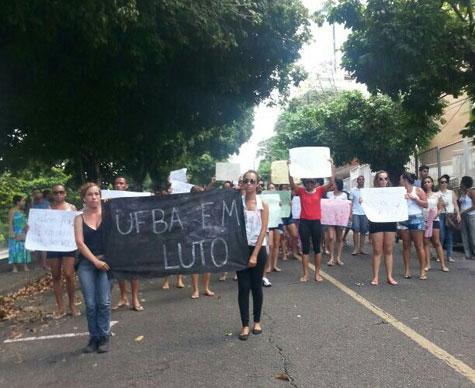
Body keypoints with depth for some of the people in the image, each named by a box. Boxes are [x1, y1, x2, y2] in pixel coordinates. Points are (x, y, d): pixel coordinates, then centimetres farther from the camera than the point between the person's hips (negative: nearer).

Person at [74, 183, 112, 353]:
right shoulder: (79, 218, 5)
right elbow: (80, 243, -3)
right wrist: (95, 261, -12)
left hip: (105, 261, -1)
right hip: (86, 264, 1)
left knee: (104, 302, -2)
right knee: (90, 303, 2)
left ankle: (104, 337, 10)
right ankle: (93, 337, 15)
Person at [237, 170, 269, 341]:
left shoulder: (263, 204, -2)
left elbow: (263, 230, -7)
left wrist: (255, 255, -12)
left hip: (258, 249, -1)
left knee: (256, 287, 9)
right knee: (243, 287, 1)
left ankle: (257, 321, 25)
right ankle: (245, 325, 11)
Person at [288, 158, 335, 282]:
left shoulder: (319, 191, 1)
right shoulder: (301, 191, 0)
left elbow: (331, 182, -9)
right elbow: (292, 183, -14)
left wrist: (331, 165, -15)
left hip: (316, 222, 0)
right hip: (304, 222, 0)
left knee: (317, 248, 8)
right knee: (305, 248, 5)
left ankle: (317, 273, 18)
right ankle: (305, 274, 12)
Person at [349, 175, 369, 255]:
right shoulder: (353, 190, 6)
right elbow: (351, 203, 5)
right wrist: (350, 213, -4)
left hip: (364, 213, 2)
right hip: (355, 213, -2)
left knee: (363, 231, 3)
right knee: (356, 230, -7)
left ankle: (361, 248, 10)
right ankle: (355, 248, -2)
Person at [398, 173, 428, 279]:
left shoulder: (418, 190, 1)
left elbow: (425, 204, -4)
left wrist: (414, 198, -12)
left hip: (416, 219, -4)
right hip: (403, 220, 4)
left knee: (419, 246, -3)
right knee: (406, 245, 4)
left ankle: (423, 271, 1)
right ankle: (407, 270, 8)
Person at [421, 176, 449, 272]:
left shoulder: (437, 195, 7)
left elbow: (440, 209, 5)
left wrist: (433, 218, -11)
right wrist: (424, 222, -9)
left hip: (434, 221, 0)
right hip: (424, 221, 1)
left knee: (437, 242, -3)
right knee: (425, 243, 1)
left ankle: (443, 264, 1)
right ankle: (428, 264, 6)